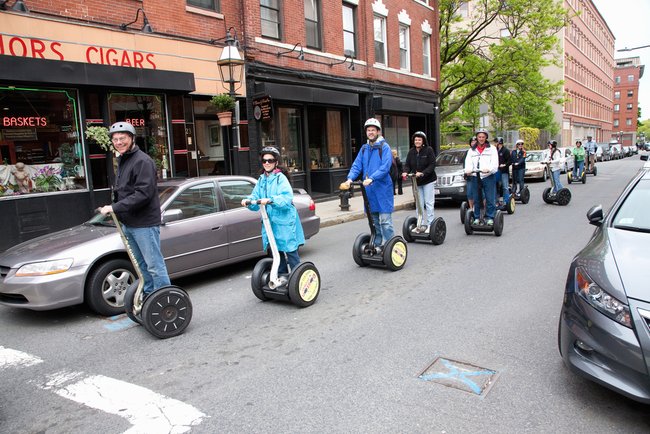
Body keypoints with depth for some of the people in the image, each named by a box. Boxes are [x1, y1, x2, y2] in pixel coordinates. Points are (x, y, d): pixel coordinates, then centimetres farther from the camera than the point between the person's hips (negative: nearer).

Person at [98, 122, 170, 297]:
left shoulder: (142, 161, -14)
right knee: (141, 265, 18)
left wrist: (115, 207, -21)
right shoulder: (122, 160, 17)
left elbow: (143, 194, -23)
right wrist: (114, 210, 8)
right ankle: (149, 296, 30)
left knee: (154, 265, -5)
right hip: (128, 223, 10)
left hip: (144, 223, -10)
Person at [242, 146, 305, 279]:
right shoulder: (261, 179, 14)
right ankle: (282, 274, 27)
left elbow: (287, 198, -21)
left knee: (290, 250, -2)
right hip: (269, 221, 7)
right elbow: (256, 197, 9)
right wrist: (249, 201, -12)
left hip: (284, 220, -6)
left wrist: (270, 200, -34)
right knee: (275, 249, 13)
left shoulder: (280, 178, -8)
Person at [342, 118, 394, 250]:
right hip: (369, 189, 6)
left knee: (385, 220, -6)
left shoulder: (384, 146, -5)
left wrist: (371, 178, -27)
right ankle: (378, 245, 25)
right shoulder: (364, 148, 14)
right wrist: (350, 178, -11)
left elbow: (385, 167, -17)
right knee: (374, 221, 14)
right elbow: (356, 165, 7)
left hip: (382, 188, -6)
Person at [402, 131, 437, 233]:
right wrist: (405, 172, -18)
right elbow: (407, 164, 3)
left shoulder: (428, 150, -9)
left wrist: (423, 173, -26)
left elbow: (432, 165, -14)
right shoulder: (411, 152, 4)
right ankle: (420, 224, 15)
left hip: (428, 180, -4)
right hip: (416, 182, 5)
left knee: (429, 203, -1)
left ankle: (430, 224, 6)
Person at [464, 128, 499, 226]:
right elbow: (468, 162, 2)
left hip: (488, 177, -2)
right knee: (476, 199, 4)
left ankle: (490, 218, 2)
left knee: (490, 198, -5)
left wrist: (488, 169, -25)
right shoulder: (471, 150, 17)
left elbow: (494, 162, -4)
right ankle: (476, 218, 12)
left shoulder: (492, 149, 10)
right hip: (475, 177, 2)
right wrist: (468, 170, -20)